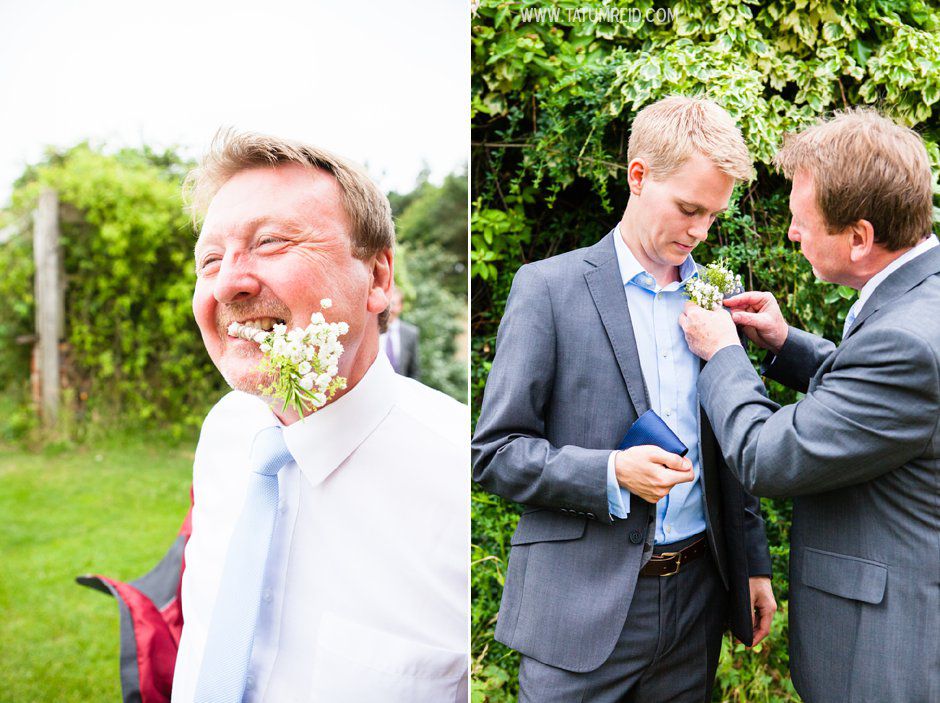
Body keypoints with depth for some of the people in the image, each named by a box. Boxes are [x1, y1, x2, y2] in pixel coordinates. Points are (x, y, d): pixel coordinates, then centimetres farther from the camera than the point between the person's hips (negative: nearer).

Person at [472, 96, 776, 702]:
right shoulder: (549, 287, -8)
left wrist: (755, 564, 14)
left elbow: (730, 450, 15)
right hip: (584, 606, -4)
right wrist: (610, 475, -21)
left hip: (697, 599, 5)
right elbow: (496, 453, -9)